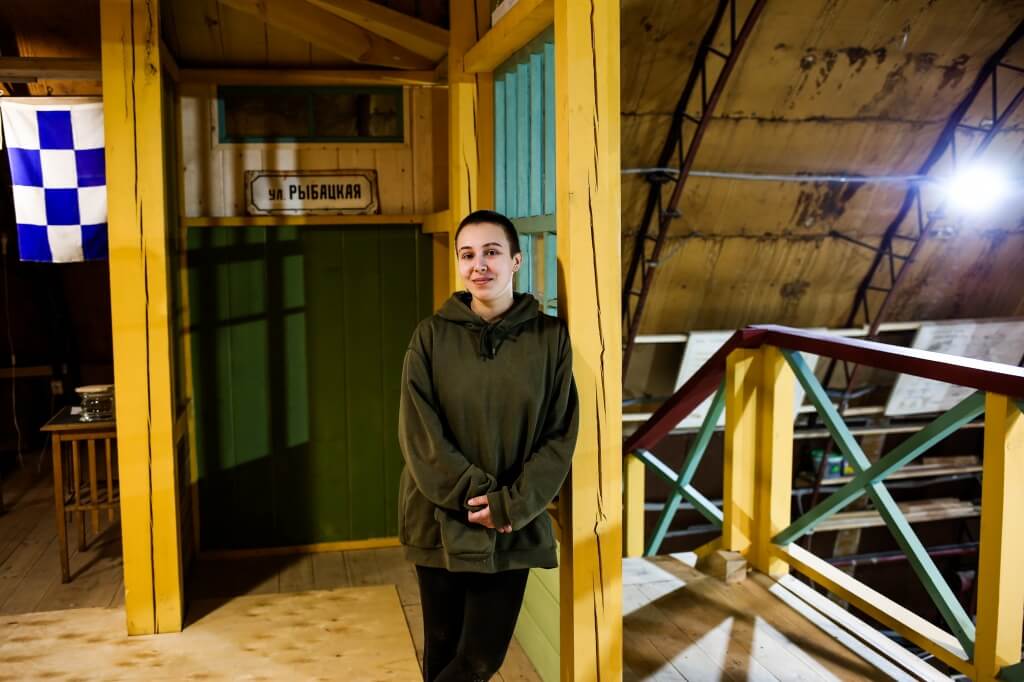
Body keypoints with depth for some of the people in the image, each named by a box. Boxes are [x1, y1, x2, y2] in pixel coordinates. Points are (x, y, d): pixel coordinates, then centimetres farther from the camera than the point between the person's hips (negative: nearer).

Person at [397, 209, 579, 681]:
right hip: (440, 521, 0)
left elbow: (560, 436, -3)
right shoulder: (432, 335, -2)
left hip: (514, 526, 0)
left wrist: (512, 504, -13)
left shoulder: (549, 336, -1)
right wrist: (473, 493, -15)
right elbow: (418, 432, -7)